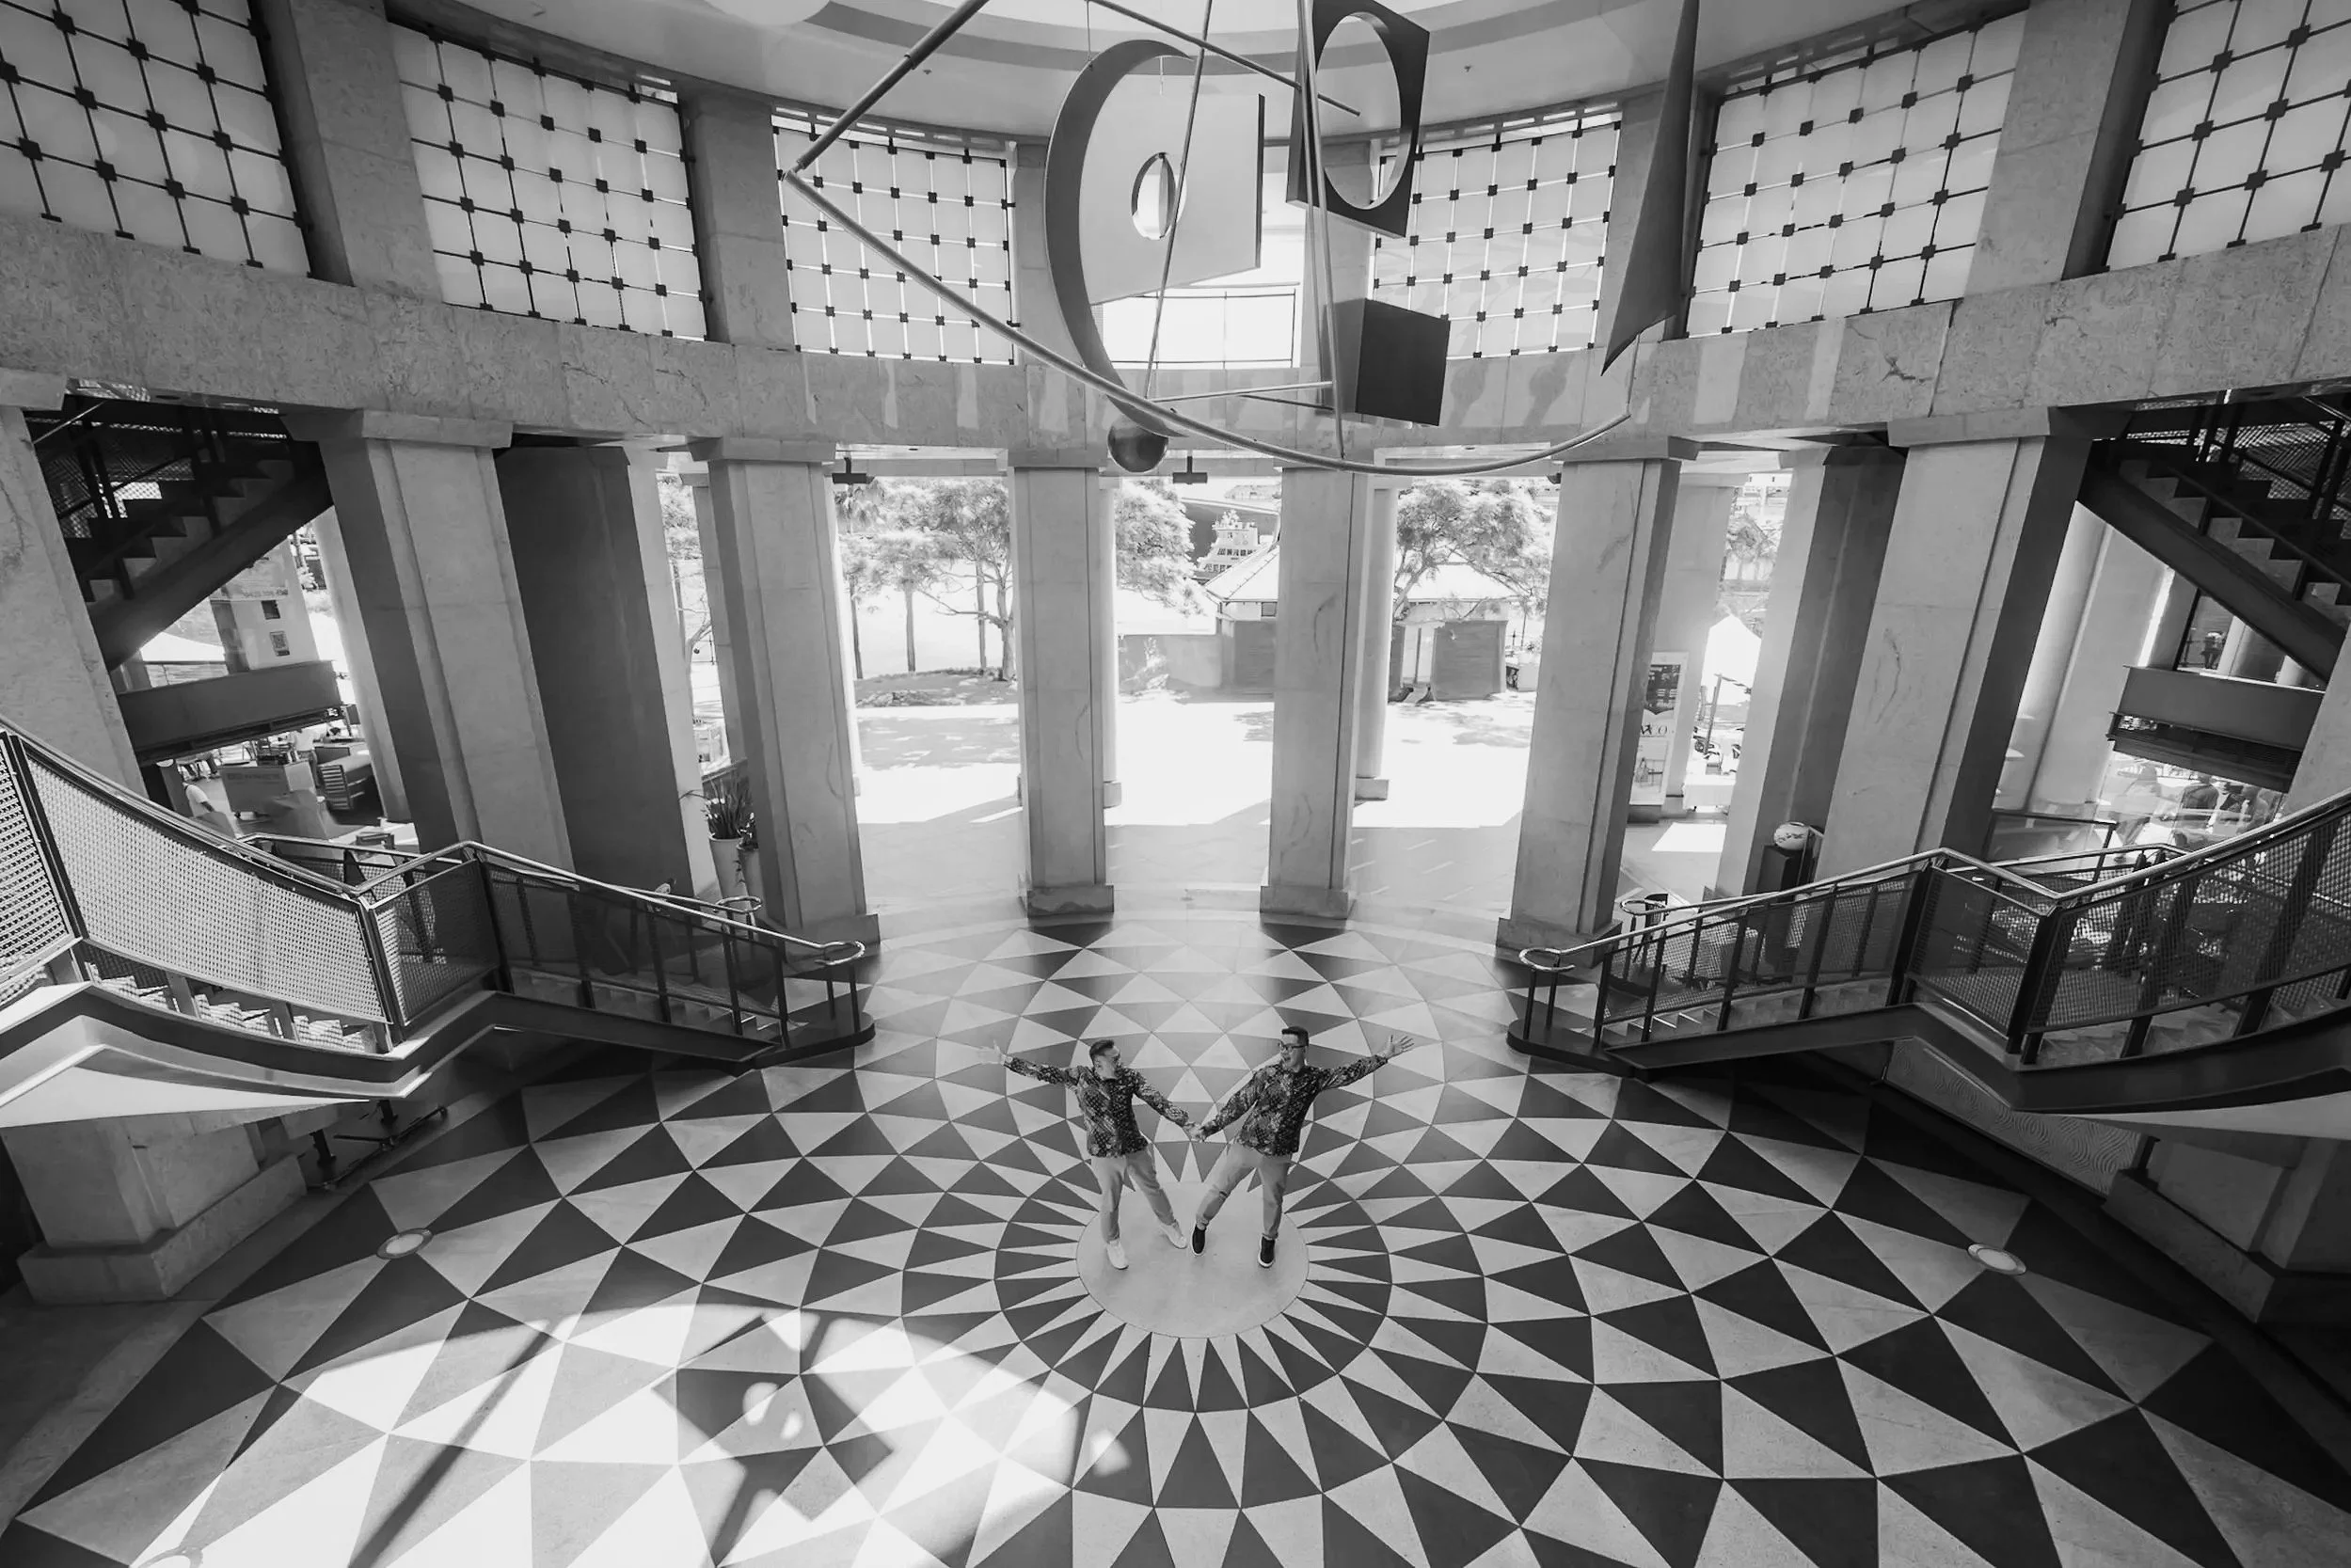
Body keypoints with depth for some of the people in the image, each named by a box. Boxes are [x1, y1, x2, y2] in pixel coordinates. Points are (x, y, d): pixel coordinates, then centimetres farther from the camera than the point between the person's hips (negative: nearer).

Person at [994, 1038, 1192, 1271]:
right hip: (1104, 1155, -1)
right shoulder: (1079, 1077, -18)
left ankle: (1168, 1223, 52)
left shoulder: (1129, 1076, -16)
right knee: (1110, 1202, 18)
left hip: (1136, 1149, 1)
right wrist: (1007, 1059, -18)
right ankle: (1111, 1242, 48)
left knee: (1153, 1189, 21)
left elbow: (1158, 1101, -16)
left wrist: (1187, 1124, -23)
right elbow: (1043, 1072, -16)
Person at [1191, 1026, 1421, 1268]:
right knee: (1218, 1191, 8)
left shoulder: (1315, 1078, -7)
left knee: (1273, 1201, 19)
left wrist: (1385, 1055, -17)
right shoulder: (1266, 1074, -15)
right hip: (1246, 1146, -1)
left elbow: (1349, 1072, -11)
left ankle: (1268, 1239, 49)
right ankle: (1201, 1225, 37)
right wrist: (1208, 1127, -13)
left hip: (1278, 1156, 2)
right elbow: (1238, 1103, -10)